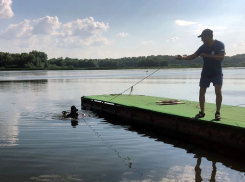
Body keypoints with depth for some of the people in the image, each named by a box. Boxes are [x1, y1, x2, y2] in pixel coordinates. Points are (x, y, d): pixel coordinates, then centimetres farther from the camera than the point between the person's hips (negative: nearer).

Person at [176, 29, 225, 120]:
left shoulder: (219, 44, -13)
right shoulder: (203, 47, 0)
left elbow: (221, 57, -25)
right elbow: (193, 56, 3)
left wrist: (206, 55, -28)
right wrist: (183, 57, -13)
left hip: (217, 73, -4)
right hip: (205, 74, 4)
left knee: (218, 92, -15)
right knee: (201, 92, 3)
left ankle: (218, 112, -2)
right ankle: (202, 112, 15)